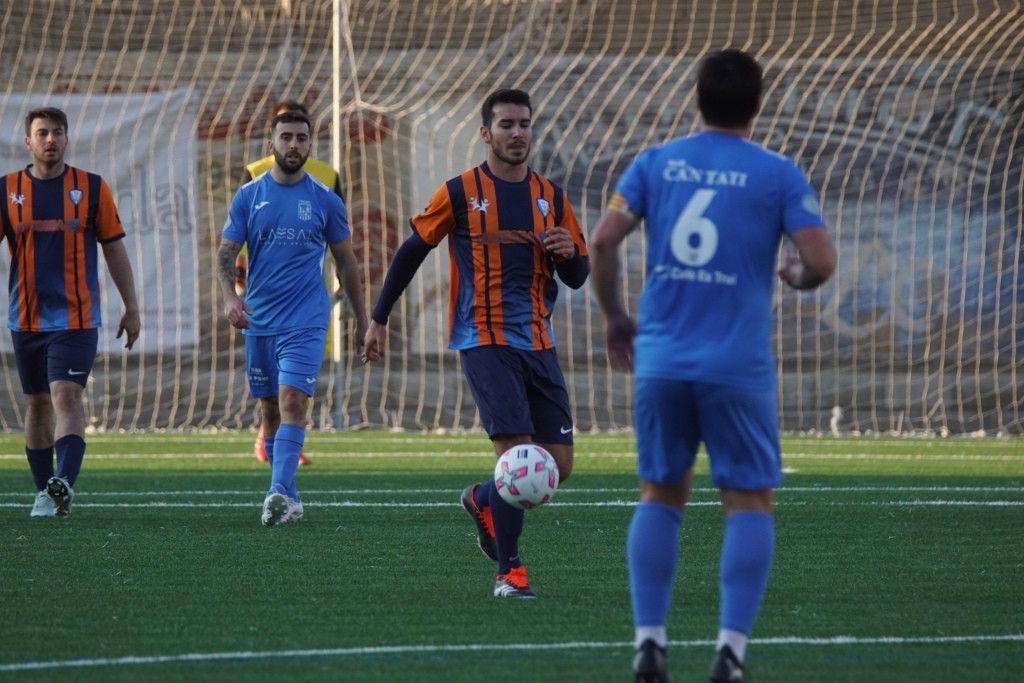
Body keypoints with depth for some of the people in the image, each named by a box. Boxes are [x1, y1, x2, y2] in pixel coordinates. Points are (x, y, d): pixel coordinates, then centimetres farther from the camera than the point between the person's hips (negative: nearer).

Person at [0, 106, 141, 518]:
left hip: (76, 318, -3)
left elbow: (114, 249, 7)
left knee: (65, 395, -18)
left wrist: (131, 309, 7)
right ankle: (44, 492, 20)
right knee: (37, 403, 10)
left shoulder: (92, 188, 1)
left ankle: (65, 484, -30)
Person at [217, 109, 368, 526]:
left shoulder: (325, 201, 2)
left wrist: (362, 321, 12)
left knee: (291, 401, -18)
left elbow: (345, 262, 10)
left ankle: (279, 492, -29)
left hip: (306, 321, -3)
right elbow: (226, 252, 2)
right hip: (259, 321, 3)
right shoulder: (248, 196, 4)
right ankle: (288, 501, 18)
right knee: (271, 410, 8)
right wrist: (229, 296, -18)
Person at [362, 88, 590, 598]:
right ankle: (509, 572, -7)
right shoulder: (460, 193, -1)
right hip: (485, 341, -5)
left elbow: (578, 278, 14)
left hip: (539, 345, 5)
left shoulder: (550, 197, 10)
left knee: (557, 465, 2)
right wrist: (379, 318, 7)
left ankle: (483, 500, 31)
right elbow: (411, 252, 7)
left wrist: (569, 253, -9)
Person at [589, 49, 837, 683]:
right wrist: (796, 275, 14)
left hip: (660, 360, 3)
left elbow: (603, 240, -1)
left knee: (661, 496, 15)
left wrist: (615, 316, 13)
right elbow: (822, 262, -9)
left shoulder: (656, 162, 6)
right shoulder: (778, 174, -2)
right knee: (750, 504, 5)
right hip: (738, 364, -3)